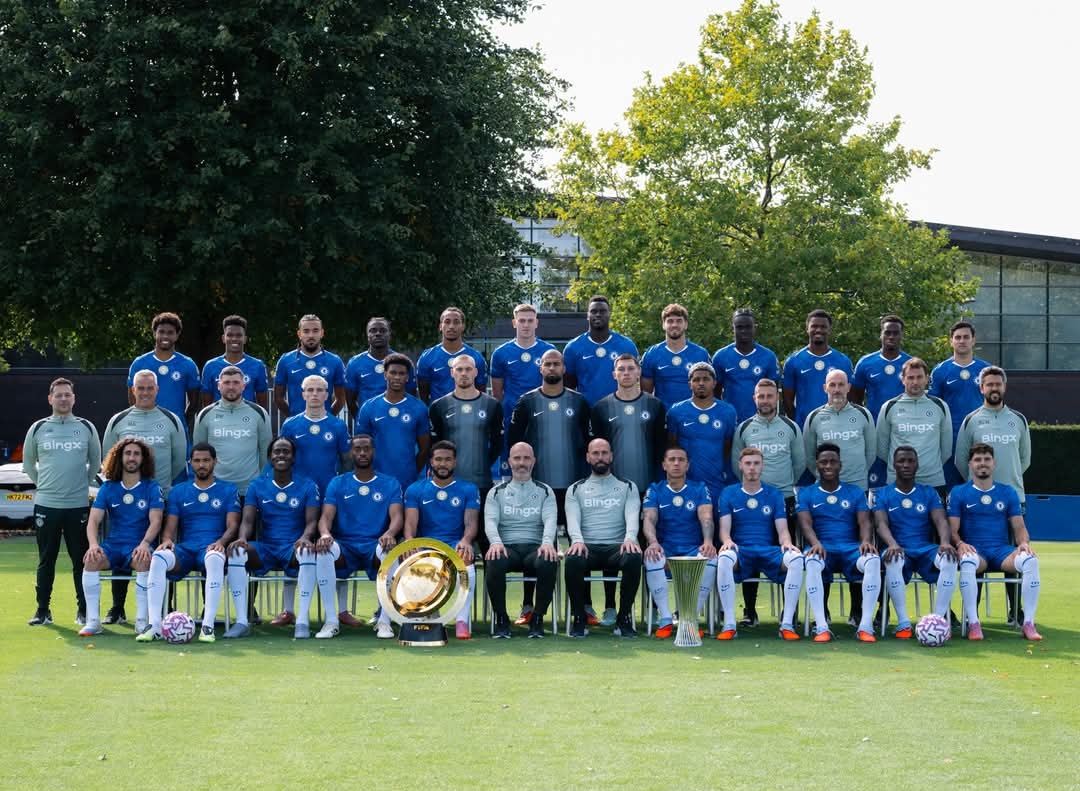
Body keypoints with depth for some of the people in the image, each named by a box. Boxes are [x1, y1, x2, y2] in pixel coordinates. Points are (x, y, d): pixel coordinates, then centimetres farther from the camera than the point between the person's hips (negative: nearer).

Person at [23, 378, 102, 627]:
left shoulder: (87, 428, 4)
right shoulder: (38, 428, 4)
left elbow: (95, 462, 16)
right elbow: (28, 462, 16)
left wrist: (84, 484, 10)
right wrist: (43, 484, 9)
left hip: (79, 505, 0)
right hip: (46, 505, 0)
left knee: (81, 560, 2)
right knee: (46, 560, 5)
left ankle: (84, 610, 9)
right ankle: (43, 610, 12)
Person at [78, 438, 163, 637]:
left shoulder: (152, 487, 4)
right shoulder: (108, 488, 10)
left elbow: (155, 521, -6)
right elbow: (94, 520, 1)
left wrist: (145, 543, -26)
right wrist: (94, 544, -20)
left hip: (139, 547, -2)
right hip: (113, 545, 2)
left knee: (143, 561, -37)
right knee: (91, 560, -29)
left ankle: (142, 620, -30)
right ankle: (93, 621, -26)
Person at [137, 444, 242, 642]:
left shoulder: (228, 490, 15)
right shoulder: (179, 491, 21)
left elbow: (232, 525, 4)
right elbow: (170, 527, 14)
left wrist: (221, 542, -18)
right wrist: (167, 540, -10)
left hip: (212, 548, -2)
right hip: (185, 550, 2)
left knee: (214, 559, -41)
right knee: (158, 557, -33)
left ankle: (208, 626, -42)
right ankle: (154, 625, -36)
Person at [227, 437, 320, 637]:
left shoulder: (307, 486, 7)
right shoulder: (257, 485, 12)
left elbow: (311, 521, -4)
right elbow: (247, 520, 2)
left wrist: (305, 538, -28)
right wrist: (242, 538, -22)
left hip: (294, 547, -2)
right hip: (265, 548, 2)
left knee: (308, 552, -38)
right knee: (236, 552, -29)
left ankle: (303, 621, -35)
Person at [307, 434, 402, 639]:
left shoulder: (390, 484, 11)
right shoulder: (338, 484, 12)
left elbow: (396, 517, -4)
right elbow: (326, 516, 0)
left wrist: (389, 534, -29)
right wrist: (325, 533, -26)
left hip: (375, 546, -1)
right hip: (345, 547, 1)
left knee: (390, 551, -38)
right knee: (324, 550, -35)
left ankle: (384, 621, -28)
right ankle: (331, 621, -28)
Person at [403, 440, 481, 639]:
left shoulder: (468, 490, 12)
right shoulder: (415, 490, 13)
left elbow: (471, 522, -2)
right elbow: (410, 522, 0)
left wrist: (465, 540, -26)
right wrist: (409, 541, -24)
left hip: (456, 545, 0)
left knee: (467, 562, -36)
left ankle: (463, 620, -30)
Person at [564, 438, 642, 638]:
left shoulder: (628, 487, 16)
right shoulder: (576, 490, 17)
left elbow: (632, 516, -1)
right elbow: (573, 519, 1)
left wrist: (630, 538, -24)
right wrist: (577, 540, -23)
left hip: (617, 546, 0)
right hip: (587, 547, 0)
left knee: (634, 558, -36)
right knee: (573, 560, -37)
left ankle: (624, 618, -20)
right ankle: (579, 618, -18)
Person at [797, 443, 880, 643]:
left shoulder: (855, 492, 18)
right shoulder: (806, 494, 14)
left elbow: (864, 521, 4)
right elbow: (805, 524, -2)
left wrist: (866, 540, -20)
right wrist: (816, 543, -25)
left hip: (851, 547, 1)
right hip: (822, 547, -1)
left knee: (873, 560, -34)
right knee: (811, 562, -39)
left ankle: (866, 626, -31)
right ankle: (821, 627, -39)